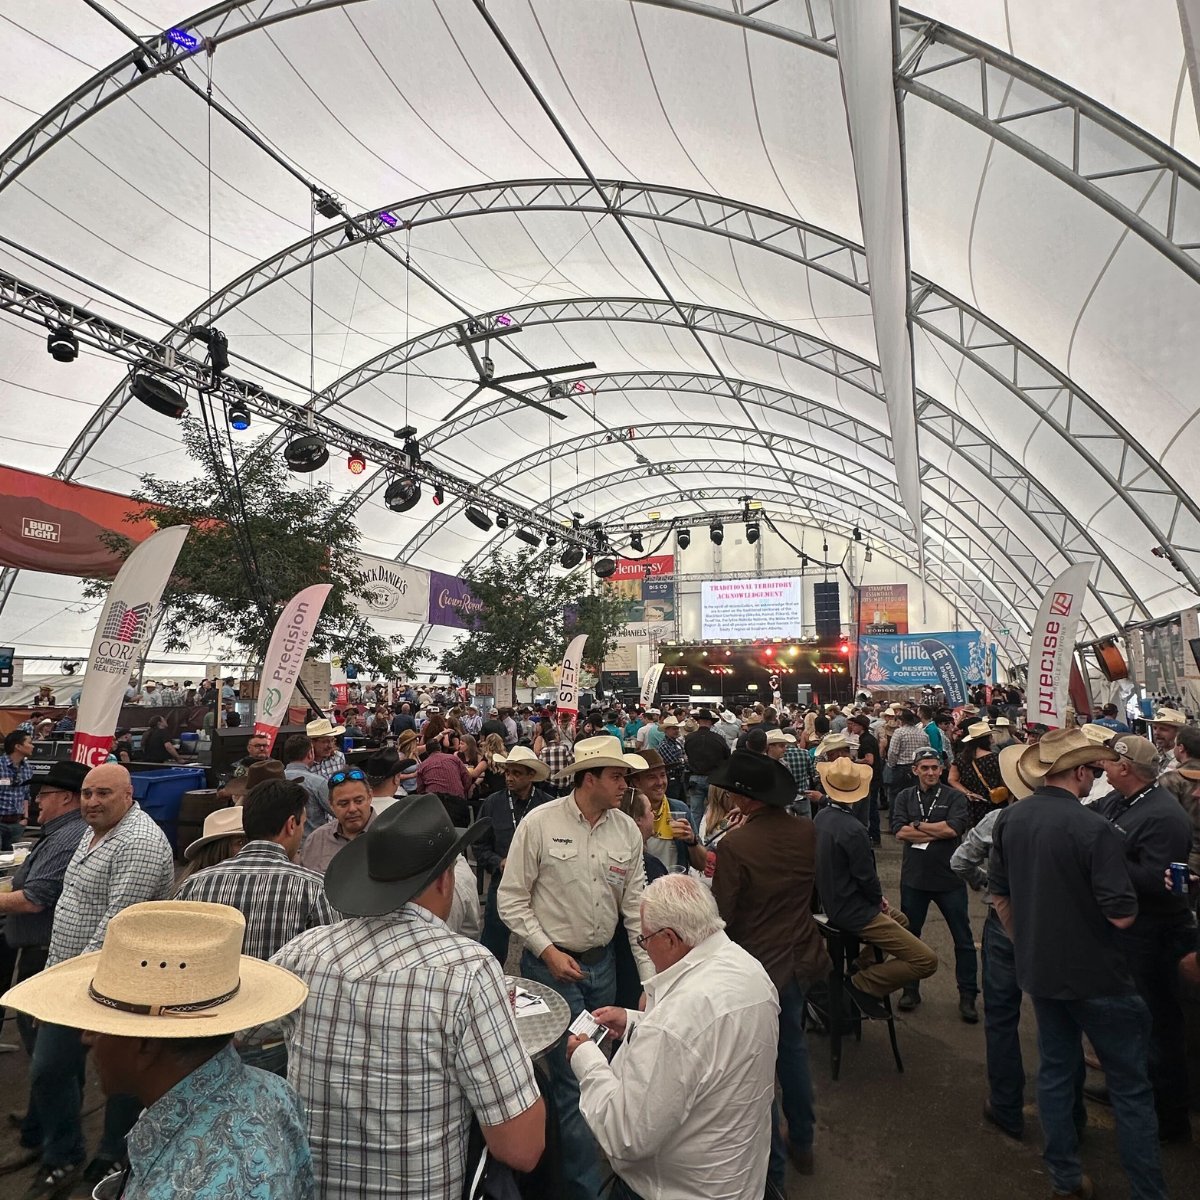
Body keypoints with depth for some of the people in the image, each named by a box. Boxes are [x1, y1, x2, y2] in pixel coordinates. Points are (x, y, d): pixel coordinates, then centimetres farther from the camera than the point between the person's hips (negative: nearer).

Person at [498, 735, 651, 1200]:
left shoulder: (627, 830, -3)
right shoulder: (539, 823, -15)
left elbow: (636, 908, 1)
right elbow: (511, 900, -9)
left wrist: (650, 977, -1)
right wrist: (550, 952, -14)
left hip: (603, 964, 5)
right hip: (551, 965, -5)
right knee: (573, 1078, 0)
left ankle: (559, 1152, 42)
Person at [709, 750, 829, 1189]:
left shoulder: (735, 844, -28)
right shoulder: (806, 831, -10)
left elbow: (722, 916, -19)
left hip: (758, 966, -6)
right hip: (800, 957, 6)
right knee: (792, 1046, 26)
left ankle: (772, 1168, 27)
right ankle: (801, 1144, 42)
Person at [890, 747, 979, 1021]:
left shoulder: (954, 797, -4)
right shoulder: (904, 797, 2)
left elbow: (954, 828, -19)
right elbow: (899, 832, -11)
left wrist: (917, 826, -12)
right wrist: (938, 832, -15)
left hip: (949, 878, -2)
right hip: (914, 877, 2)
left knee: (963, 940, 8)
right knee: (909, 936, 14)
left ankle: (967, 996, 24)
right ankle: (910, 990, 30)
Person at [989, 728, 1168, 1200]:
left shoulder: (1009, 819, -3)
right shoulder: (1094, 829, -23)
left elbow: (998, 892, 6)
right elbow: (1122, 914, -21)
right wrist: (1126, 895, 1)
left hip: (1039, 968, 6)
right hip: (1094, 974, -6)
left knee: (1055, 1069, 19)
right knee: (1129, 1086, 10)